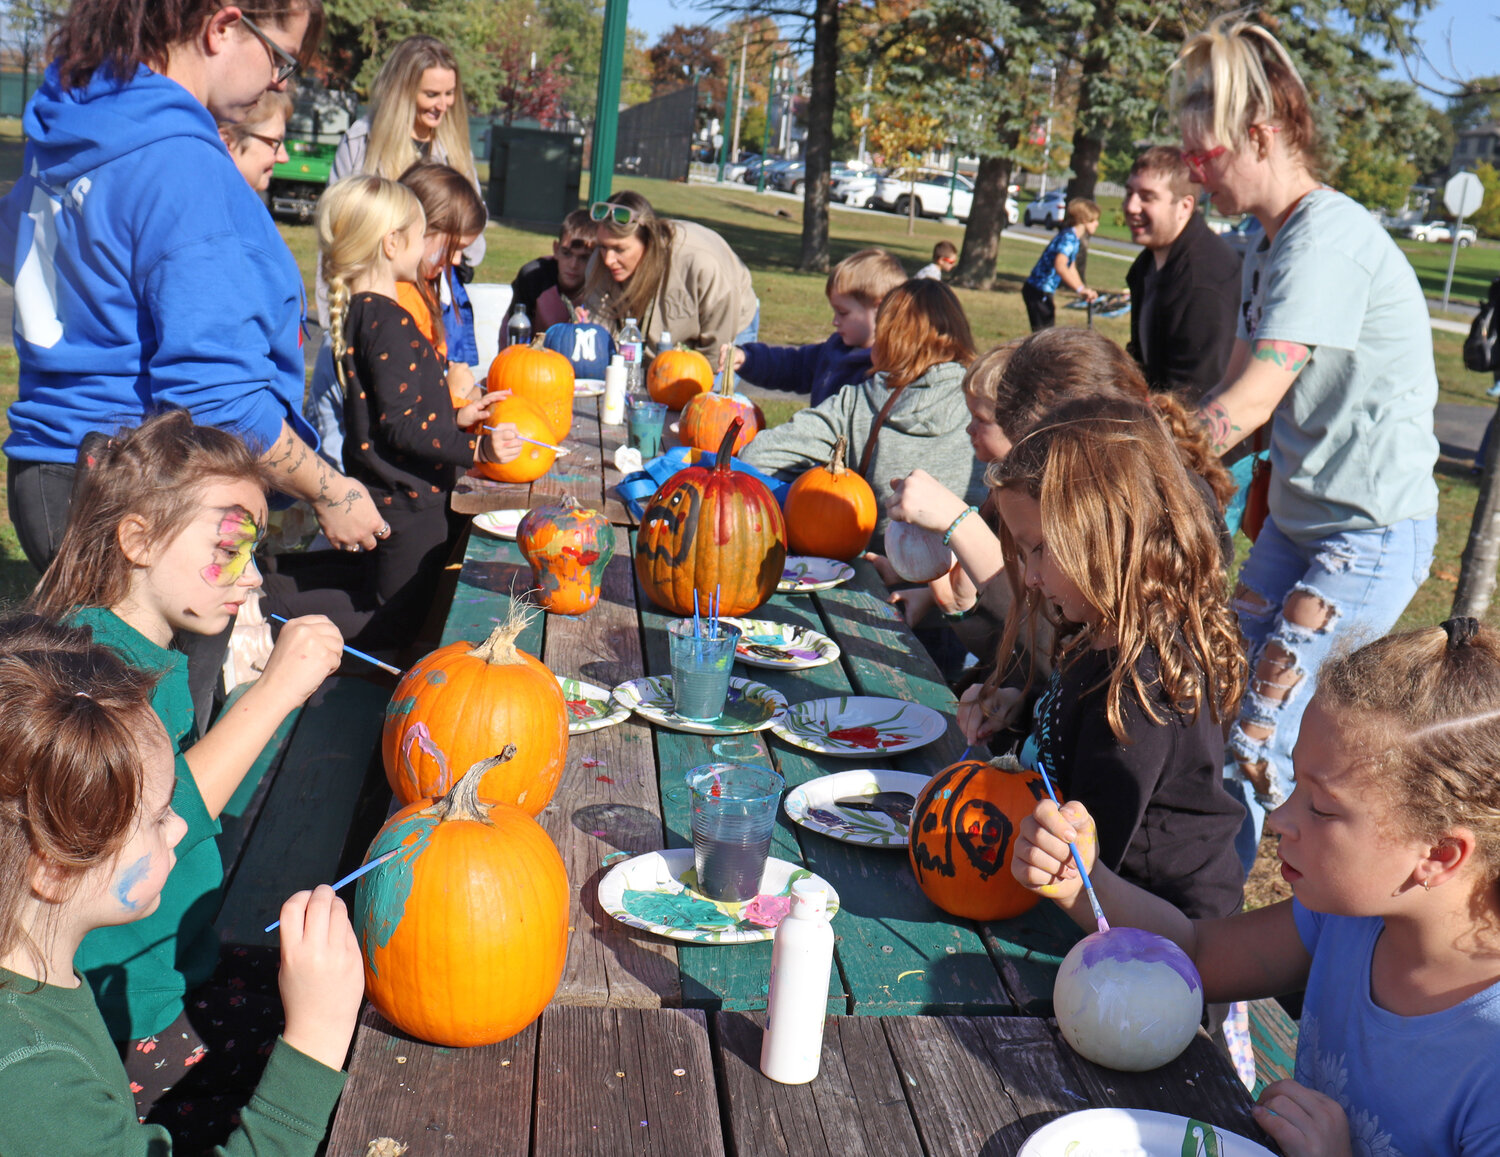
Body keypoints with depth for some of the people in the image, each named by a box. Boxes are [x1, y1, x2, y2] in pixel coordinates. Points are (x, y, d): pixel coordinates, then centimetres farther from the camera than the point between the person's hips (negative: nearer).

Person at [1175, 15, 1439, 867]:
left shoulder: (1328, 237, -20)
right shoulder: (1271, 244, 11)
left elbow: (1250, 402, -25)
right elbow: (1238, 391, 11)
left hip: (1373, 532, -9)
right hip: (1299, 517, 10)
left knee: (1260, 740, -9)